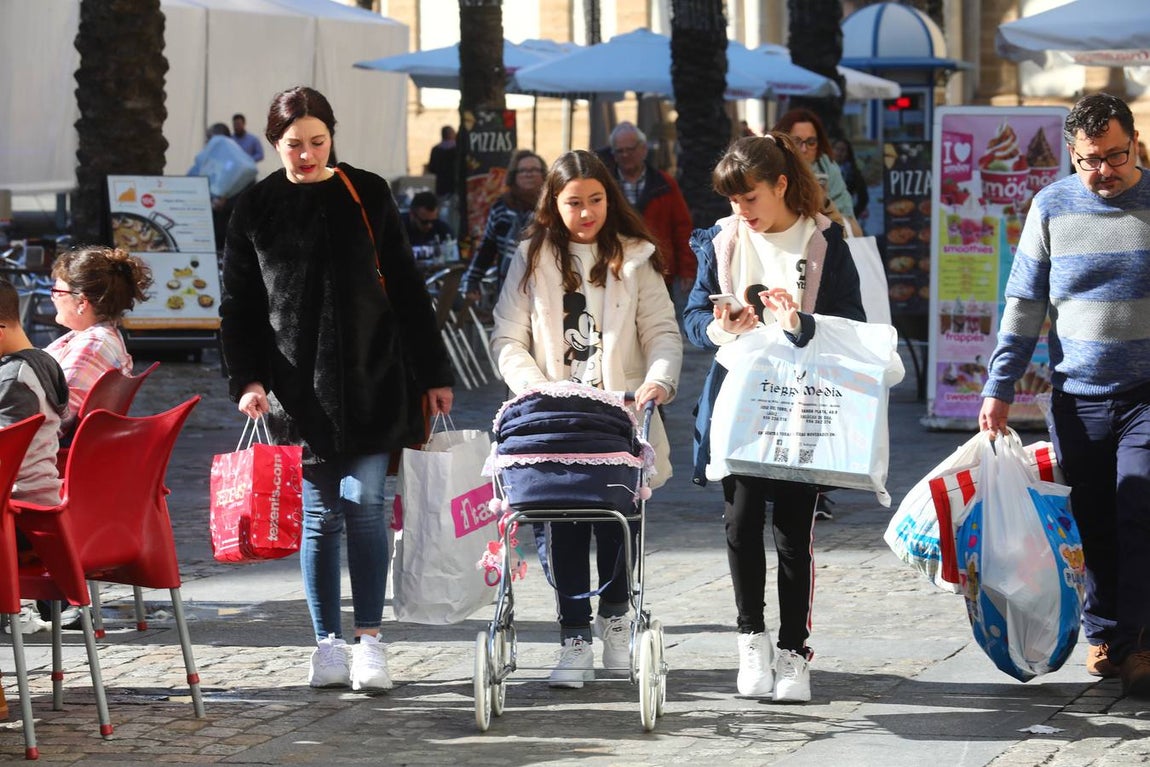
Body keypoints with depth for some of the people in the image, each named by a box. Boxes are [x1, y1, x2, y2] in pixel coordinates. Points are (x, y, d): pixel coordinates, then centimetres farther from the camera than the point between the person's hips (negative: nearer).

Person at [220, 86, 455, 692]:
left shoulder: (367, 195, 4)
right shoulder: (256, 210, 4)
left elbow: (406, 288, 8)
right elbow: (238, 306, 6)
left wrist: (433, 373, 6)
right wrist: (247, 379, -8)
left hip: (372, 377, 0)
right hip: (298, 385, 0)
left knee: (363, 503, -6)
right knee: (320, 514, 3)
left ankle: (369, 638, 1)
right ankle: (328, 643, 10)